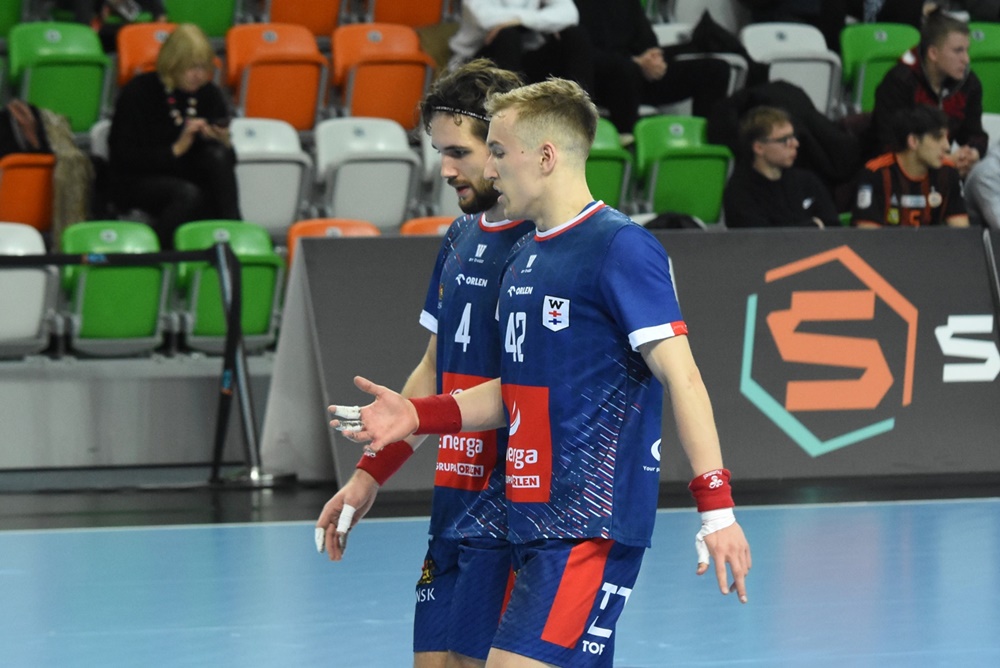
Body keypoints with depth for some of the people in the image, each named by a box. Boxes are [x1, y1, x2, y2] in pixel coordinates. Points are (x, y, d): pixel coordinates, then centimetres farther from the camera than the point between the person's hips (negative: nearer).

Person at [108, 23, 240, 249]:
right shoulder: (138, 92, -10)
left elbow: (225, 158, 6)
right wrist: (176, 149, -23)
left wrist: (223, 143, -19)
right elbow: (121, 157, -15)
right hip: (137, 181, -5)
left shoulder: (210, 94, 3)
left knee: (217, 154, -26)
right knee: (188, 194, -36)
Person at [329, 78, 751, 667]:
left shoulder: (621, 248, -11)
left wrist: (716, 507, -22)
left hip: (593, 526, -9)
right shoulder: (524, 258, 16)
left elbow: (680, 376, -16)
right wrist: (418, 416, 12)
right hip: (536, 521, 9)